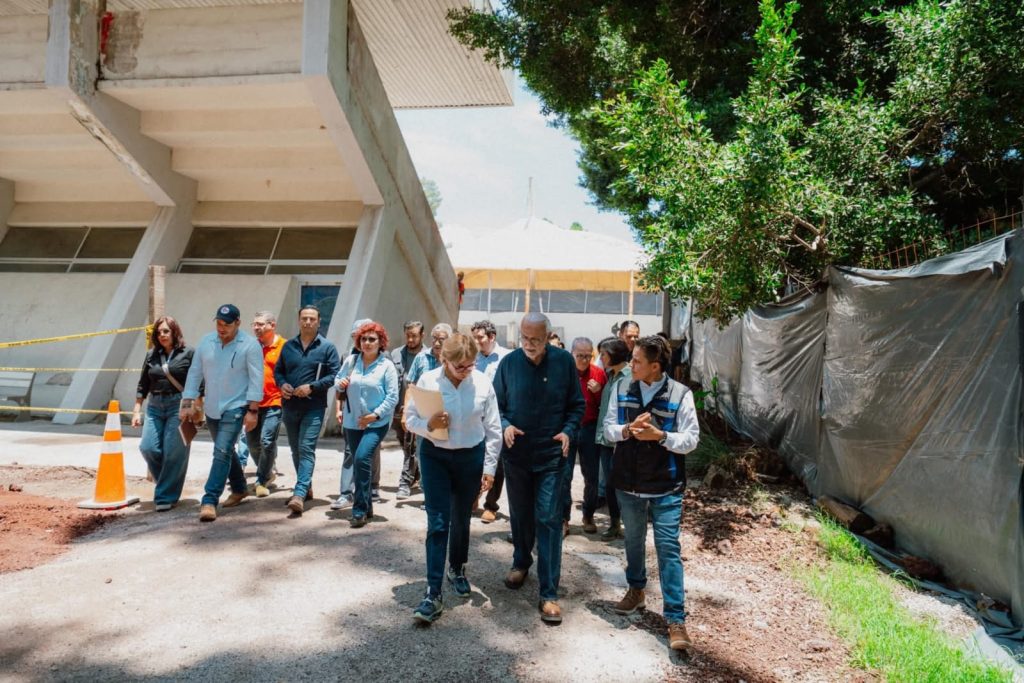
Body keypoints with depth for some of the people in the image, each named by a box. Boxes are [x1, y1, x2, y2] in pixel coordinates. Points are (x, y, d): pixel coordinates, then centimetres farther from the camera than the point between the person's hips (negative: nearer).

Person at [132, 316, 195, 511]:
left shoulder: (188, 353, -1)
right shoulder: (151, 355, 13)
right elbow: (143, 385, 15)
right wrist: (137, 410, 11)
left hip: (179, 407, -4)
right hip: (155, 407, 5)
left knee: (174, 453, -5)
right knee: (148, 448, -4)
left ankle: (166, 496, 7)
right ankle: (167, 484, 20)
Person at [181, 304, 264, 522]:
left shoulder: (250, 345, -12)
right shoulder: (206, 342, 2)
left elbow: (256, 379, -13)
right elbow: (194, 373, 6)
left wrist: (252, 410, -17)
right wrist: (187, 404, 3)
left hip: (235, 408, -6)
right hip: (211, 408, 6)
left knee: (222, 453, -13)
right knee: (226, 451, 18)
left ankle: (209, 501, -9)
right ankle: (239, 489, 36)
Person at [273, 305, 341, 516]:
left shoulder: (327, 347, -2)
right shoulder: (288, 346, 11)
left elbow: (334, 375, -7)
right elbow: (278, 370, 15)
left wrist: (312, 387, -17)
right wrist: (282, 384, -6)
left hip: (314, 407, -5)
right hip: (290, 406, 5)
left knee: (306, 449, -13)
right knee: (296, 450, 15)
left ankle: (299, 495, -19)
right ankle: (306, 487, 31)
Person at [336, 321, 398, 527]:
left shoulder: (387, 366, -7)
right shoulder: (351, 361, 5)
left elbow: (392, 397, -10)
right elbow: (338, 380, 15)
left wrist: (375, 415, -18)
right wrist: (340, 384, -8)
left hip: (377, 423, -5)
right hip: (352, 421, 5)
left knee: (362, 458, -21)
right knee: (360, 462, 13)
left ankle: (360, 509, -12)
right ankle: (366, 505, 28)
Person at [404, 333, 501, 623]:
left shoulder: (483, 383, -9)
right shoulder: (427, 380, -11)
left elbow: (493, 429, -2)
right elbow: (410, 419, -3)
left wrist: (489, 467, -3)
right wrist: (429, 424, -24)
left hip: (471, 457, 1)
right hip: (435, 457, -1)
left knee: (461, 519, 16)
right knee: (437, 523, -5)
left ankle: (457, 569, 41)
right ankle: (433, 593, 1)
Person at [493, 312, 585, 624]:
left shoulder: (564, 361, -7)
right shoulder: (509, 362, -5)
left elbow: (577, 405, 2)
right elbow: (495, 404, 3)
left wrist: (568, 431, -15)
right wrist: (504, 426, -16)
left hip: (551, 456, -2)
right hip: (516, 454, 2)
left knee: (548, 520, -4)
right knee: (520, 514, 18)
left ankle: (549, 593, 3)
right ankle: (521, 561, 45)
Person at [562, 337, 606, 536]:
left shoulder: (599, 373, 1)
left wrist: (598, 392, -11)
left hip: (590, 430, 2)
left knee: (592, 476, 8)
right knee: (564, 476, 0)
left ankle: (589, 517, 25)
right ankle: (563, 519, 11)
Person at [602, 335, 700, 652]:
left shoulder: (680, 394, -12)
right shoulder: (622, 389, 0)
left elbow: (691, 439, -11)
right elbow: (608, 428, 1)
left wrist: (659, 435, -26)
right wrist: (627, 430, -19)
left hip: (666, 486, -4)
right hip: (628, 482, 4)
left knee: (668, 548, -1)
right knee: (633, 540, 20)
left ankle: (676, 618, 6)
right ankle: (636, 590, 43)